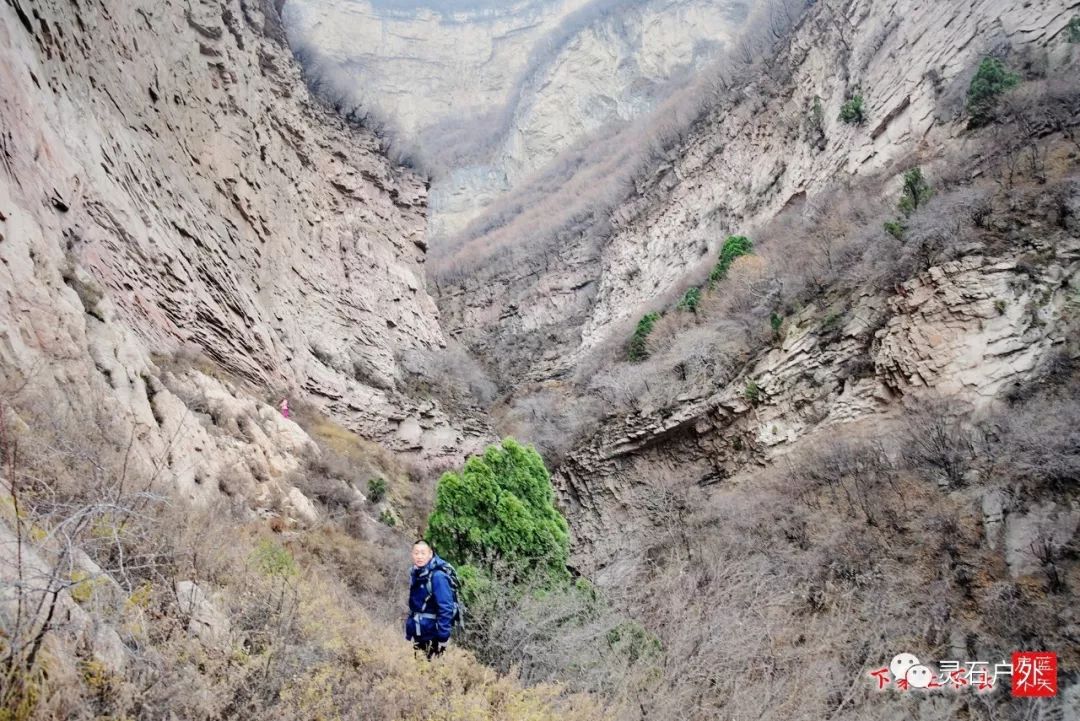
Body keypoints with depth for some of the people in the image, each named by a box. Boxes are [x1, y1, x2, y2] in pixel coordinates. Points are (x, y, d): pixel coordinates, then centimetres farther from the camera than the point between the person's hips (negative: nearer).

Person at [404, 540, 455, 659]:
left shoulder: (437, 576, -20)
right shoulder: (415, 574, 4)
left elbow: (446, 609, -22)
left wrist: (443, 639, -21)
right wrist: (408, 635, 18)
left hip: (432, 637, -8)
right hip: (417, 635, 8)